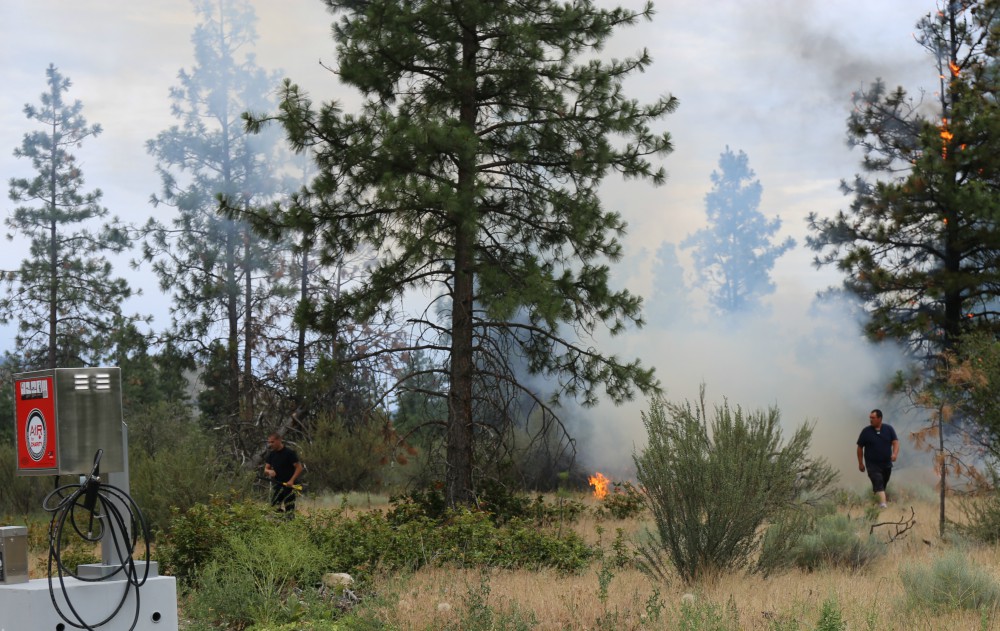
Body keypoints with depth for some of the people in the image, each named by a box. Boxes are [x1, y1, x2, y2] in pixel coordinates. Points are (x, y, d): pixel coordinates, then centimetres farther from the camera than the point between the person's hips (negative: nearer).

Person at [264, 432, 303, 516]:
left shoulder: (290, 452, -7)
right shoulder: (271, 454, 10)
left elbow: (299, 467, -8)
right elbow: (265, 470, 10)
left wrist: (292, 480, -20)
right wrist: (269, 472, -15)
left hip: (288, 485, -5)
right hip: (275, 485, 5)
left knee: (289, 510, -8)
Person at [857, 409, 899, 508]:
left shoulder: (889, 429, 1)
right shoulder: (866, 431, -5)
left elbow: (895, 442, -3)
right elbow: (860, 448, 3)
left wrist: (895, 453, -23)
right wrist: (860, 463, 4)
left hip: (886, 464, 3)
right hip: (872, 465, -3)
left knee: (884, 484, 15)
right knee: (878, 483, -19)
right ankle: (883, 504, -30)